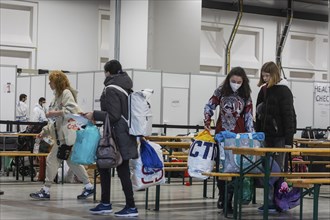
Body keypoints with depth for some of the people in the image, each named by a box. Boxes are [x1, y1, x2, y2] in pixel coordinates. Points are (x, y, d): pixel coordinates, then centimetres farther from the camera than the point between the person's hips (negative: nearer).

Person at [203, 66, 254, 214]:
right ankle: (222, 196, 22)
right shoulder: (221, 91, 1)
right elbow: (209, 106, 6)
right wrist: (207, 121, -9)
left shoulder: (246, 96, 1)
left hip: (239, 135, -1)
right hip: (221, 134, 1)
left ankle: (228, 200, -5)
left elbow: (248, 116, 1)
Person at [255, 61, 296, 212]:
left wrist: (289, 140, -16)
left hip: (279, 136, -6)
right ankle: (270, 201, 9)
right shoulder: (263, 90, 13)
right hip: (266, 136, 6)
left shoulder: (284, 91, -8)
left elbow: (288, 116, -12)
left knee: (278, 169, -4)